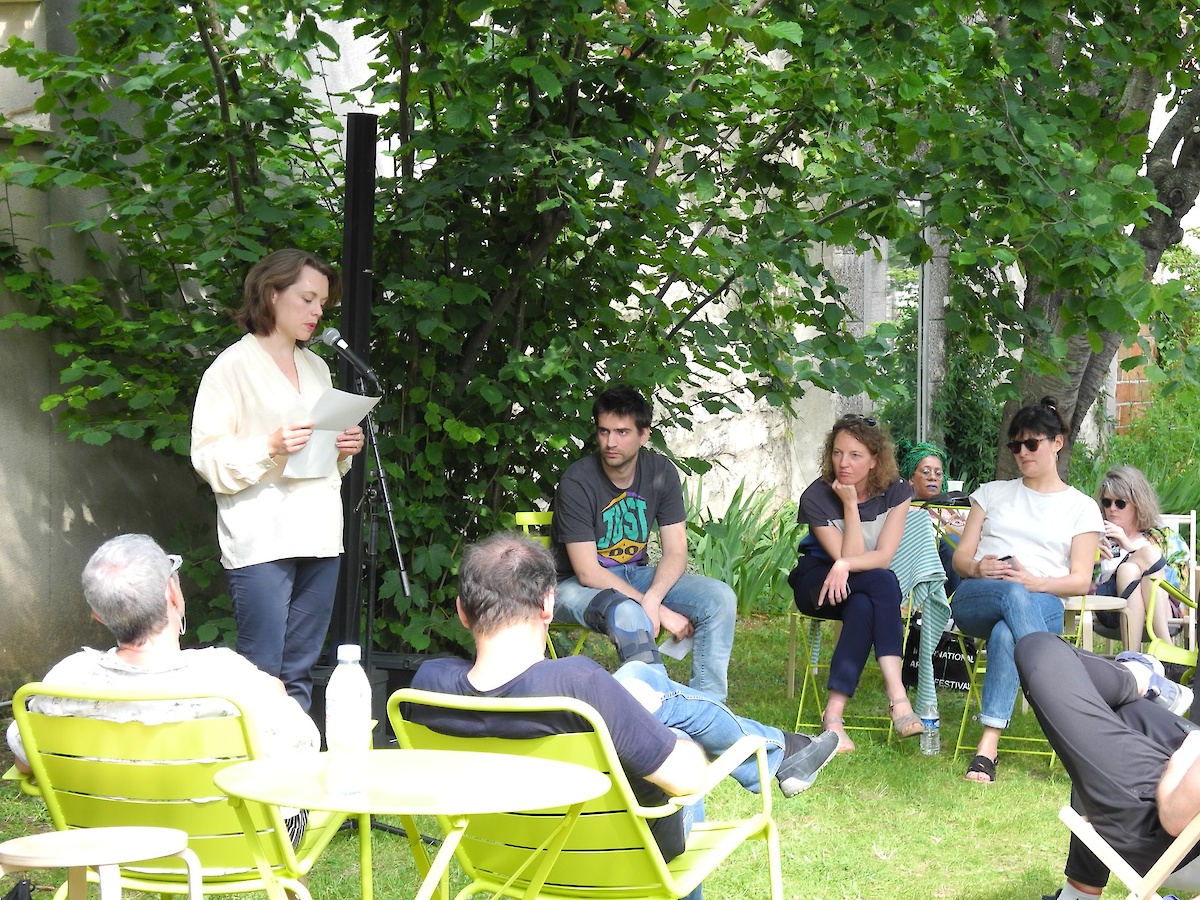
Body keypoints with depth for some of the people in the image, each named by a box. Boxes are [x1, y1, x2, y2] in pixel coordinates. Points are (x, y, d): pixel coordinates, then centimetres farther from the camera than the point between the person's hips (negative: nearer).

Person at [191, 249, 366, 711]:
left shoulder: (316, 368, 20)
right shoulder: (234, 365, -1)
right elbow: (208, 457, -7)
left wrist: (345, 449, 7)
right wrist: (269, 448, -20)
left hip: (319, 535, 7)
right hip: (261, 539, -7)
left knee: (299, 672, 6)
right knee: (261, 672, -10)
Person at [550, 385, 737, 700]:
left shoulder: (661, 473, -5)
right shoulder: (577, 483, -21)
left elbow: (675, 552, -6)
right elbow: (588, 573, -22)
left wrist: (652, 599, -29)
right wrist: (661, 612, -25)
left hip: (636, 575, 6)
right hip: (578, 585, -6)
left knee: (720, 598, -16)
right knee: (628, 614, -39)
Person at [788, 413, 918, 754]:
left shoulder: (896, 493, -7)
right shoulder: (816, 497, -14)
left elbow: (883, 556, -15)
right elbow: (847, 555, -18)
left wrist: (846, 566, -33)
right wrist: (849, 504, -23)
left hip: (865, 590, 3)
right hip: (816, 582, -2)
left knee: (861, 607, -36)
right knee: (883, 582, -34)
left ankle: (834, 712, -41)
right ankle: (897, 697, -43)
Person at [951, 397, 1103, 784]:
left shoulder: (1081, 507, 17)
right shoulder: (992, 493, 25)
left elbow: (1080, 581, 7)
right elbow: (960, 556, 17)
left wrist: (1033, 581, -13)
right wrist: (978, 568, -8)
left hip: (1043, 603, -1)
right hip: (973, 599, 2)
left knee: (1005, 634, -41)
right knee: (1012, 595, -39)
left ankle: (988, 746, -50)